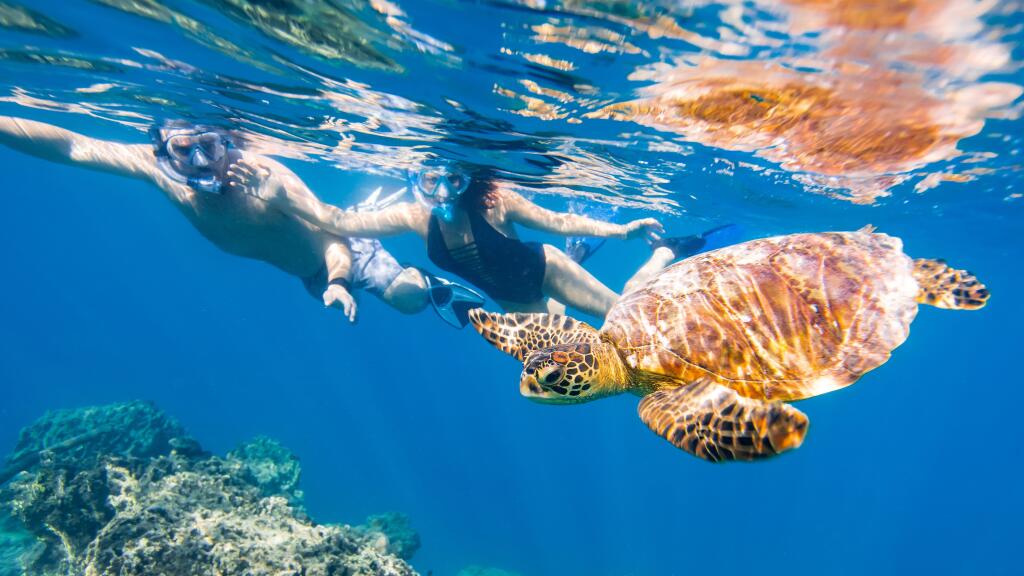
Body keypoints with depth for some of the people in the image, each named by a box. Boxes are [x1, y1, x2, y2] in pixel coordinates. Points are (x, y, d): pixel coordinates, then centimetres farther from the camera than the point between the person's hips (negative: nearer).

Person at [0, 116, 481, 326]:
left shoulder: (266, 176, -38)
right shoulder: (158, 169, -22)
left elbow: (333, 236, -40)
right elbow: (73, 147, -19)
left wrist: (338, 282, -58)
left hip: (340, 253, -5)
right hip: (305, 272, 6)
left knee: (407, 297, -18)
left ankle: (432, 284, 16)